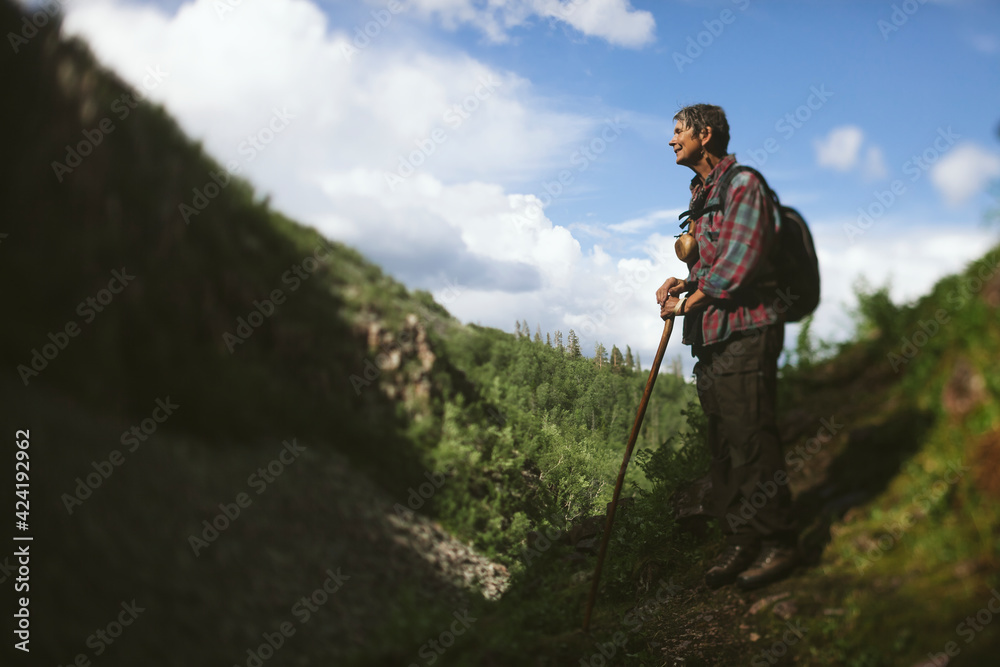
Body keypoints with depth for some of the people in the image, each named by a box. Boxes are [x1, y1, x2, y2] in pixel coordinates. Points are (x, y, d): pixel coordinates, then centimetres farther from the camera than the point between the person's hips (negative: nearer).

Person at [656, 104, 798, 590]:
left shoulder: (743, 185, -7)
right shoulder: (700, 194, 20)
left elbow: (739, 263, -17)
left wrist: (687, 300, -10)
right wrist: (683, 281, 7)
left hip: (744, 333, -9)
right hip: (708, 335, 9)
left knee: (751, 441, -5)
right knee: (721, 444, 10)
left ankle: (778, 543, 8)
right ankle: (740, 539, 20)